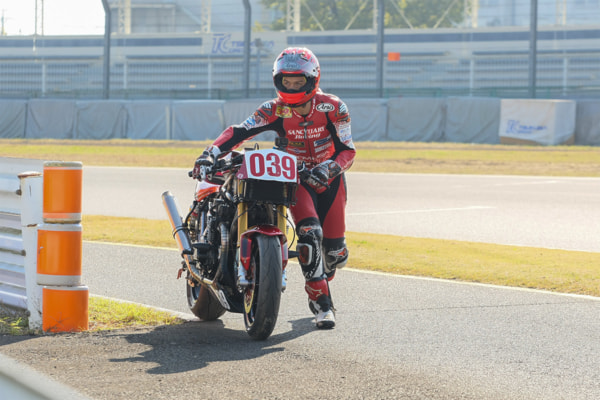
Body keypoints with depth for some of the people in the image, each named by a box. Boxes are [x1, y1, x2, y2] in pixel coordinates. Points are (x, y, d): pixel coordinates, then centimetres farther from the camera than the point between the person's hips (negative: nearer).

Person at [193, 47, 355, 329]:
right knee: (309, 235, -26)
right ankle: (321, 303, -18)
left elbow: (347, 151, -16)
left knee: (335, 251, -1)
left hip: (329, 178, 1)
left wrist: (329, 168, -35)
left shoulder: (333, 108, -16)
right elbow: (239, 131, -19)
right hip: (295, 178, 0)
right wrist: (211, 153, -34)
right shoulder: (275, 110, -13)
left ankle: (323, 278, 36)